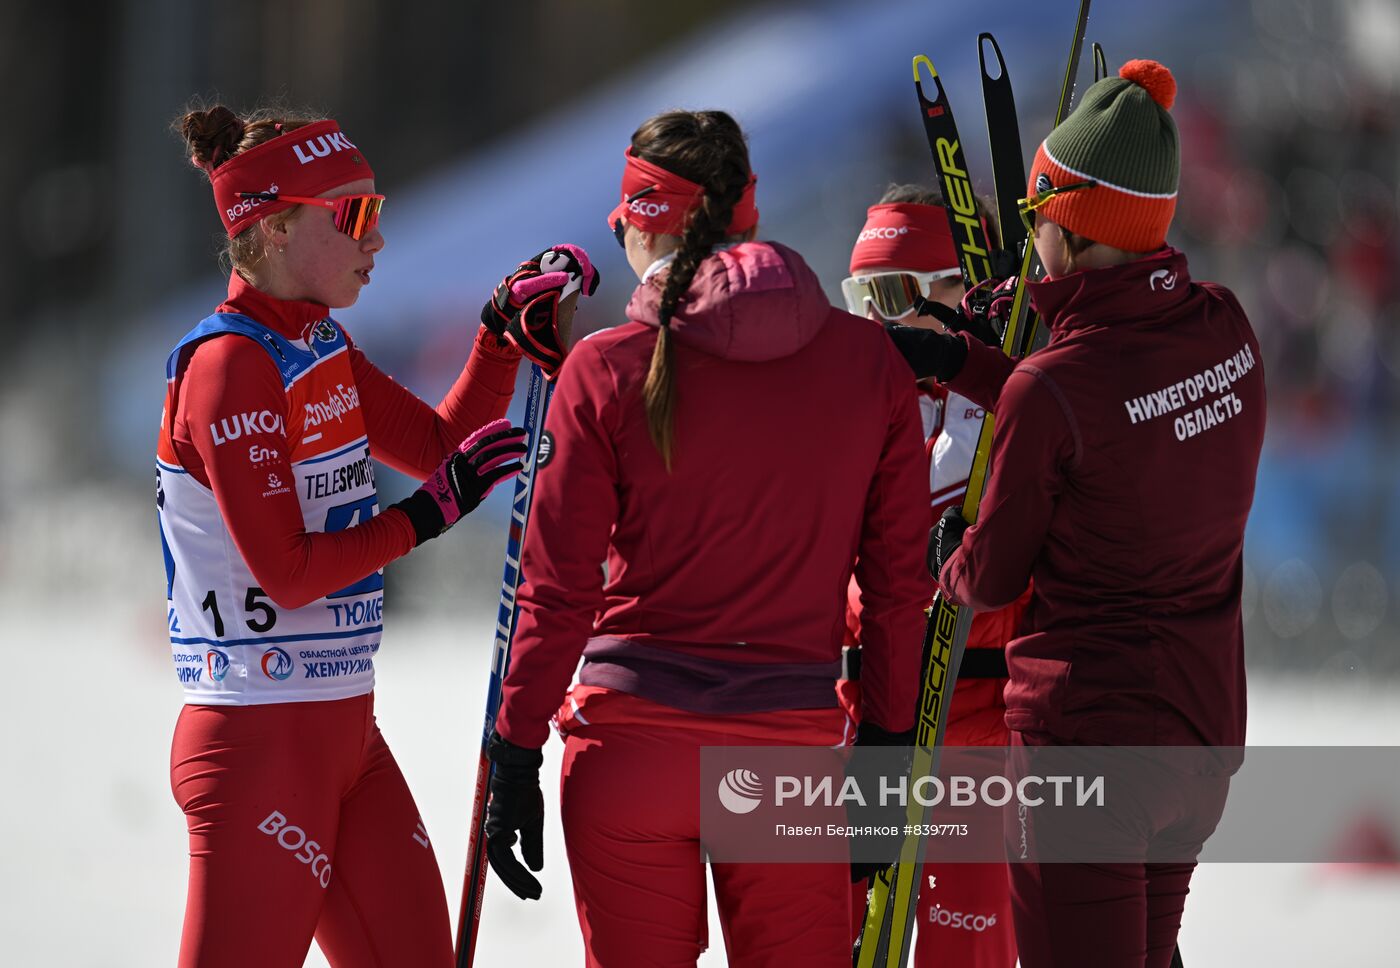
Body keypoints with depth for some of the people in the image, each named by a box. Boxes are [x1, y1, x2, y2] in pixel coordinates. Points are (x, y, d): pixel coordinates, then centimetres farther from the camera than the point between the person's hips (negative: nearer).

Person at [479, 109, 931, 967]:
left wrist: (517, 759, 1)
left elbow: (559, 592, -5)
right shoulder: (870, 362, 1)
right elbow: (897, 582, 4)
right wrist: (885, 746, 12)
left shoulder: (607, 371, -5)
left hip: (630, 747, -1)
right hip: (793, 749, 1)